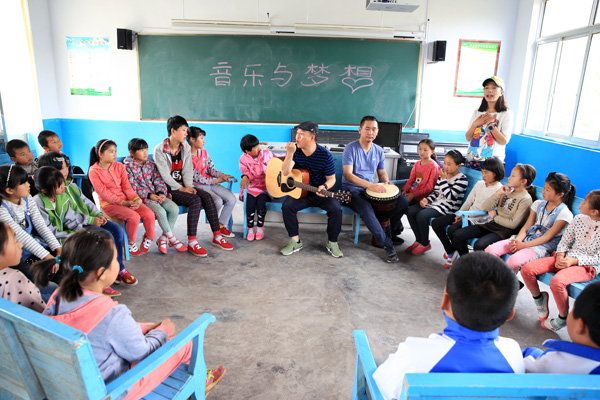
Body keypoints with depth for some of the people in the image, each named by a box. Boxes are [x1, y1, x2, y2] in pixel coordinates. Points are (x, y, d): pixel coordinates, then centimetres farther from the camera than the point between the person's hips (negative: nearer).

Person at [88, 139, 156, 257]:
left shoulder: (119, 166, 9)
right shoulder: (94, 171, -6)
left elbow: (126, 186, 4)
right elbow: (104, 193, -13)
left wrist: (136, 199, -15)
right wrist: (123, 203, -23)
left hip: (126, 200, 5)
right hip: (109, 204, -5)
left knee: (149, 214, -19)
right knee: (134, 217, -30)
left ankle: (148, 238, 7)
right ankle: (131, 243, -4)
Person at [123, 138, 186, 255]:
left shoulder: (150, 164, 15)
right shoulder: (128, 166, -2)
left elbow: (158, 180, 9)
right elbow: (133, 186, -10)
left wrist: (161, 193, -10)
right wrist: (149, 195, -19)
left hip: (156, 195, 6)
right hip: (143, 197, -6)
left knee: (174, 208, -16)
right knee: (160, 211, -30)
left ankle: (163, 238, -6)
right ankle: (172, 239, -11)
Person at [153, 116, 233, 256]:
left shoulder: (186, 148, 10)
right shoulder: (160, 149, -9)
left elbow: (188, 170, 4)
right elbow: (164, 175, -15)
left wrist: (189, 187, -11)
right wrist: (181, 189, -19)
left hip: (183, 186, 6)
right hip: (168, 189, -6)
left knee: (207, 197, -19)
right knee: (195, 200, -29)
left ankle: (217, 237, -14)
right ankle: (191, 242, -25)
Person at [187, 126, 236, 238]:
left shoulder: (204, 152, 11)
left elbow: (211, 169, 9)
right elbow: (196, 177, -16)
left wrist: (222, 175, -12)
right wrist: (216, 181, -15)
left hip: (211, 183, 7)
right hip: (197, 186, -7)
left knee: (231, 199, -11)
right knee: (218, 201, -29)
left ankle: (221, 225, -1)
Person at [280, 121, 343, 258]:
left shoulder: (325, 155, -10)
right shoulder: (295, 150, -4)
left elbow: (331, 178, -3)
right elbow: (285, 172, -16)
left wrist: (324, 187, -25)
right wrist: (290, 153, -29)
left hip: (320, 194, -1)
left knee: (335, 208, -26)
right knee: (287, 205, -26)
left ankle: (332, 242, -3)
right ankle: (295, 241, -8)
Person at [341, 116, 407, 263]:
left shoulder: (379, 151, 10)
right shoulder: (351, 148, -9)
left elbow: (382, 172, 19)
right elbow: (348, 175, -19)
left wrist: (386, 182, -6)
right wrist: (370, 185, -31)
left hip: (371, 190, 6)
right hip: (352, 190, -6)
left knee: (403, 201, -13)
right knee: (366, 209, -37)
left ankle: (387, 233, 3)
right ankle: (387, 244, -23)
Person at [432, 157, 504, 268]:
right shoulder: (480, 184, 13)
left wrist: (465, 216, -20)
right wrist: (460, 214, 1)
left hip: (479, 220, -8)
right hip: (467, 215, 8)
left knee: (452, 230, -32)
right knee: (436, 223, -5)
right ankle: (450, 251, 6)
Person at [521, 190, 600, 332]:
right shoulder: (579, 219, 6)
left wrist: (574, 261, -20)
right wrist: (560, 256, -8)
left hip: (587, 266, -6)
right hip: (567, 258, 6)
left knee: (557, 281, -36)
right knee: (527, 269, -15)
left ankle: (564, 317, -8)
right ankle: (539, 297, 13)